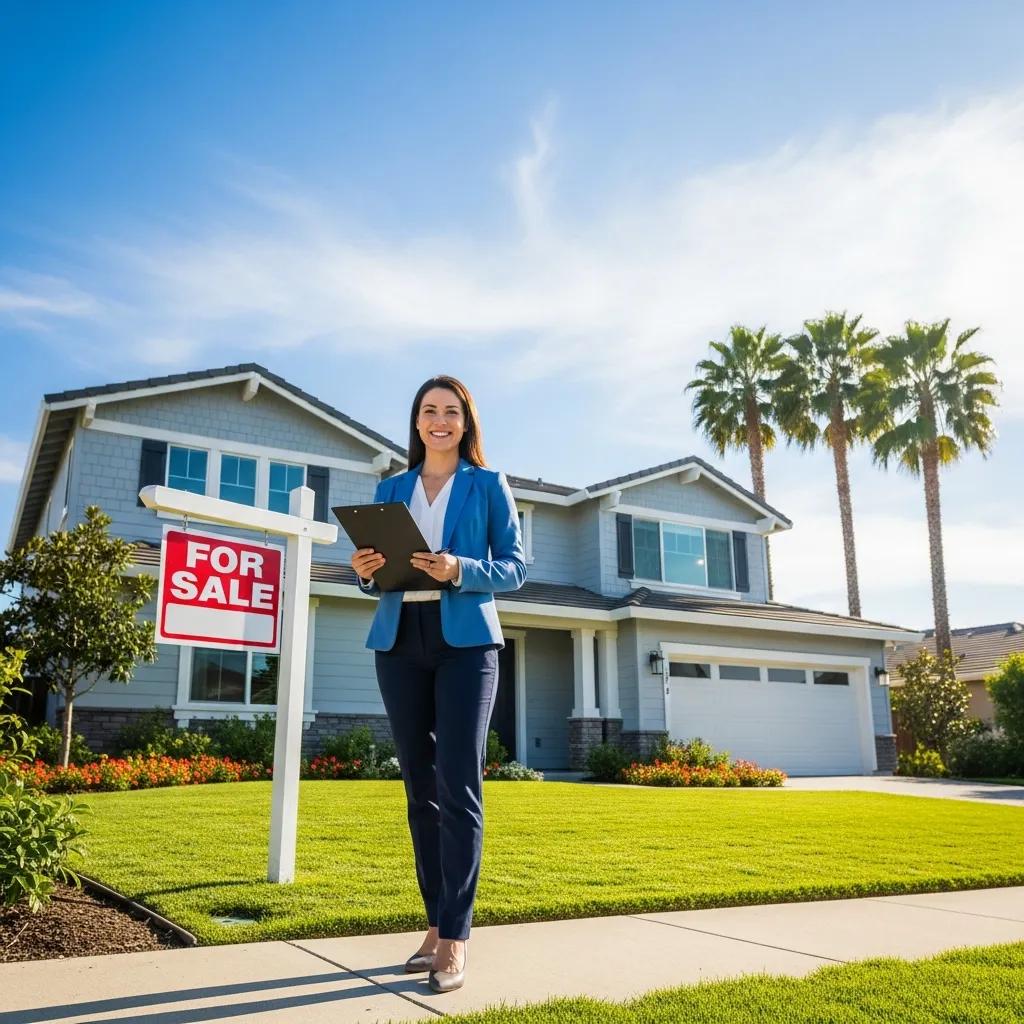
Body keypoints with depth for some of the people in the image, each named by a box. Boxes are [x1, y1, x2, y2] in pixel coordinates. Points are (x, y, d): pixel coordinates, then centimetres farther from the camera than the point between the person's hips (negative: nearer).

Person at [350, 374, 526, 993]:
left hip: (466, 640, -4)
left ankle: (454, 936, -4)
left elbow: (516, 566, 1)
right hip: (400, 641, 4)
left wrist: (461, 570, -16)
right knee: (420, 786, 6)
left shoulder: (489, 486, 8)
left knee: (457, 785, -10)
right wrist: (367, 572, -7)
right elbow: (380, 572, 16)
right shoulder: (391, 489, 17)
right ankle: (438, 924, 16)